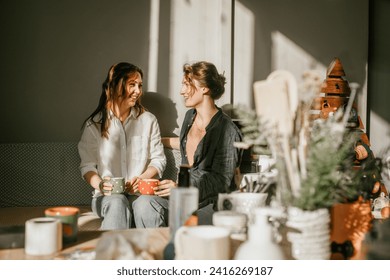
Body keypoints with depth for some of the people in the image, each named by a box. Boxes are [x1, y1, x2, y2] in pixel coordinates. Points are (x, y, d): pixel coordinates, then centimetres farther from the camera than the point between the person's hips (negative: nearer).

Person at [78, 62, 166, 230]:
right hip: (108, 195, 0)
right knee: (117, 202, -36)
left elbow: (158, 159, 11)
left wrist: (142, 178, -9)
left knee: (145, 203, -35)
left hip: (141, 191, 1)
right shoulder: (94, 124, 8)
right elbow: (87, 165, 7)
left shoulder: (148, 120, 13)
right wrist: (100, 185, -14)